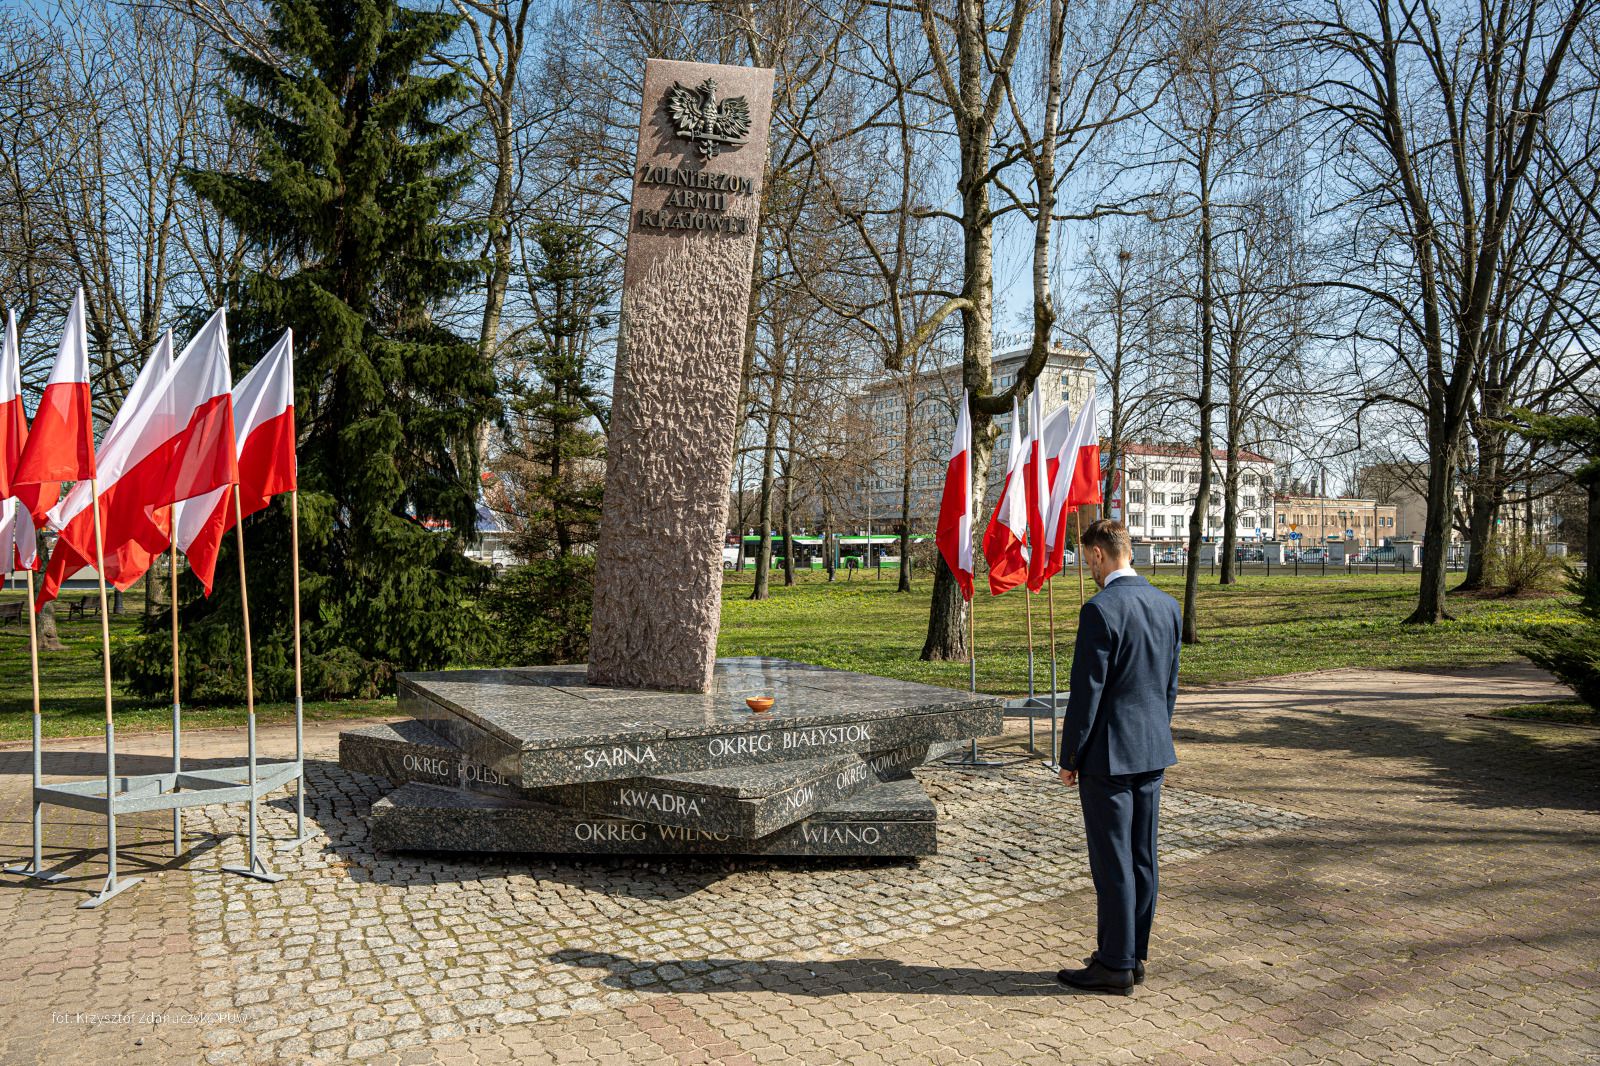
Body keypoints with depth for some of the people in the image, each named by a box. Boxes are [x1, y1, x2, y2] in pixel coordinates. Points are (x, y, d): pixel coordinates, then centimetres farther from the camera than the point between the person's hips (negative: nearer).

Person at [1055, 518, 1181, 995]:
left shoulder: (1101, 610, -19)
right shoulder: (1167, 605, 6)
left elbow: (1087, 691, -18)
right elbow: (1170, 684, 13)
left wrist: (1069, 758, -9)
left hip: (1108, 754, -8)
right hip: (1152, 751, 8)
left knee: (1112, 862, 2)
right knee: (1141, 856, 15)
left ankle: (1115, 965, 12)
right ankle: (1134, 955, 27)